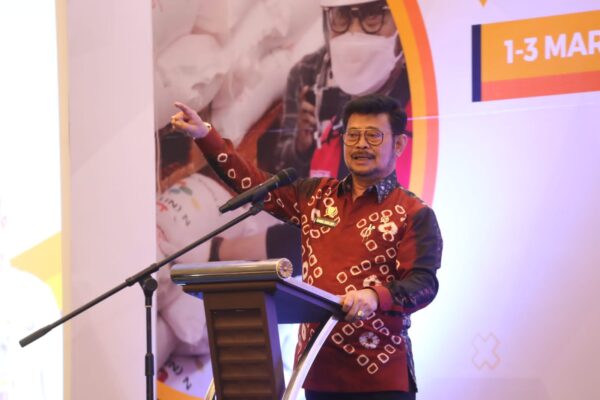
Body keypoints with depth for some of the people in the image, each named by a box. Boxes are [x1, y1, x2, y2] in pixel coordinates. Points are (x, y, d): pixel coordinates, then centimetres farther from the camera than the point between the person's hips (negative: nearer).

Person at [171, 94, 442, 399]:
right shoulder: (316, 196, 14)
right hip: (319, 370, 5)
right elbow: (254, 183, 16)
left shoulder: (414, 214, -2)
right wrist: (204, 134, 8)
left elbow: (424, 283, -12)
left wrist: (375, 296, -32)